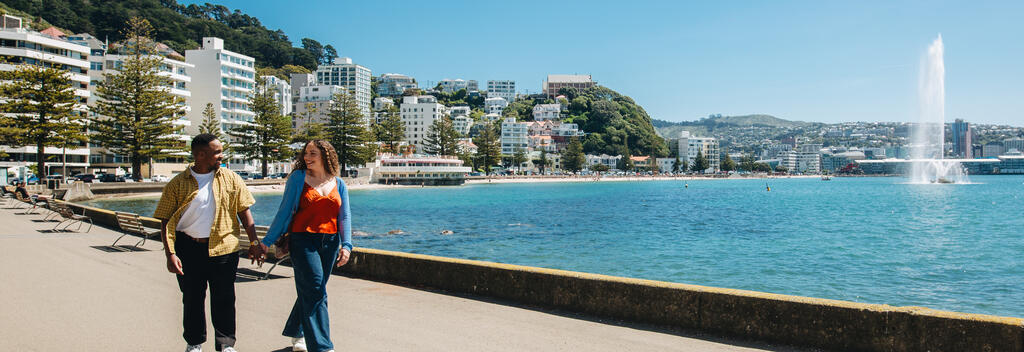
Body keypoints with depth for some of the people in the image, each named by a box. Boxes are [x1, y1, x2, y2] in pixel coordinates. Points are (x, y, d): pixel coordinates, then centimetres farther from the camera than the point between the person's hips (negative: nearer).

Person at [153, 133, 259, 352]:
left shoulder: (231, 179, 4)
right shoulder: (178, 184, 0)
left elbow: (244, 211, 6)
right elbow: (166, 221, 0)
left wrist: (254, 243, 1)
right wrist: (170, 254, -9)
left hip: (223, 247, 0)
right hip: (189, 249, 0)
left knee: (224, 299, 5)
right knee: (192, 299, 11)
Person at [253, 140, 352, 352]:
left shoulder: (338, 184, 9)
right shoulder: (298, 178, 1)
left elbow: (344, 217, 6)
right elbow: (284, 212, 4)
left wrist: (346, 245, -8)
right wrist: (266, 242, 3)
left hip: (330, 242, 4)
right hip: (303, 240, -3)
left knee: (311, 292, 11)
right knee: (315, 292, -12)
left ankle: (296, 334, 32)